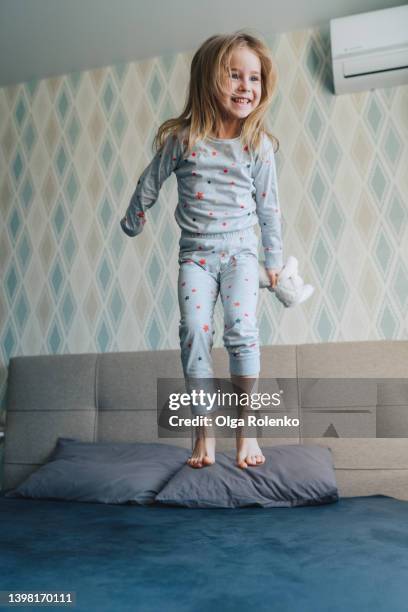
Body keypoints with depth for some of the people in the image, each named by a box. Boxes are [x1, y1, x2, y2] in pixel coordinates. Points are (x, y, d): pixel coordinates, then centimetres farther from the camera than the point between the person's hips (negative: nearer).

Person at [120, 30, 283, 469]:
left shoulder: (259, 145, 1)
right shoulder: (181, 139, -3)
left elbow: (268, 206, 7)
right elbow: (150, 182, 11)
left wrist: (274, 258, 11)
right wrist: (133, 220, 23)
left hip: (240, 252, 0)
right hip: (196, 253, 0)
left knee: (241, 329, -17)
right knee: (194, 331, -14)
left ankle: (245, 431, -2)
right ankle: (204, 433, -2)